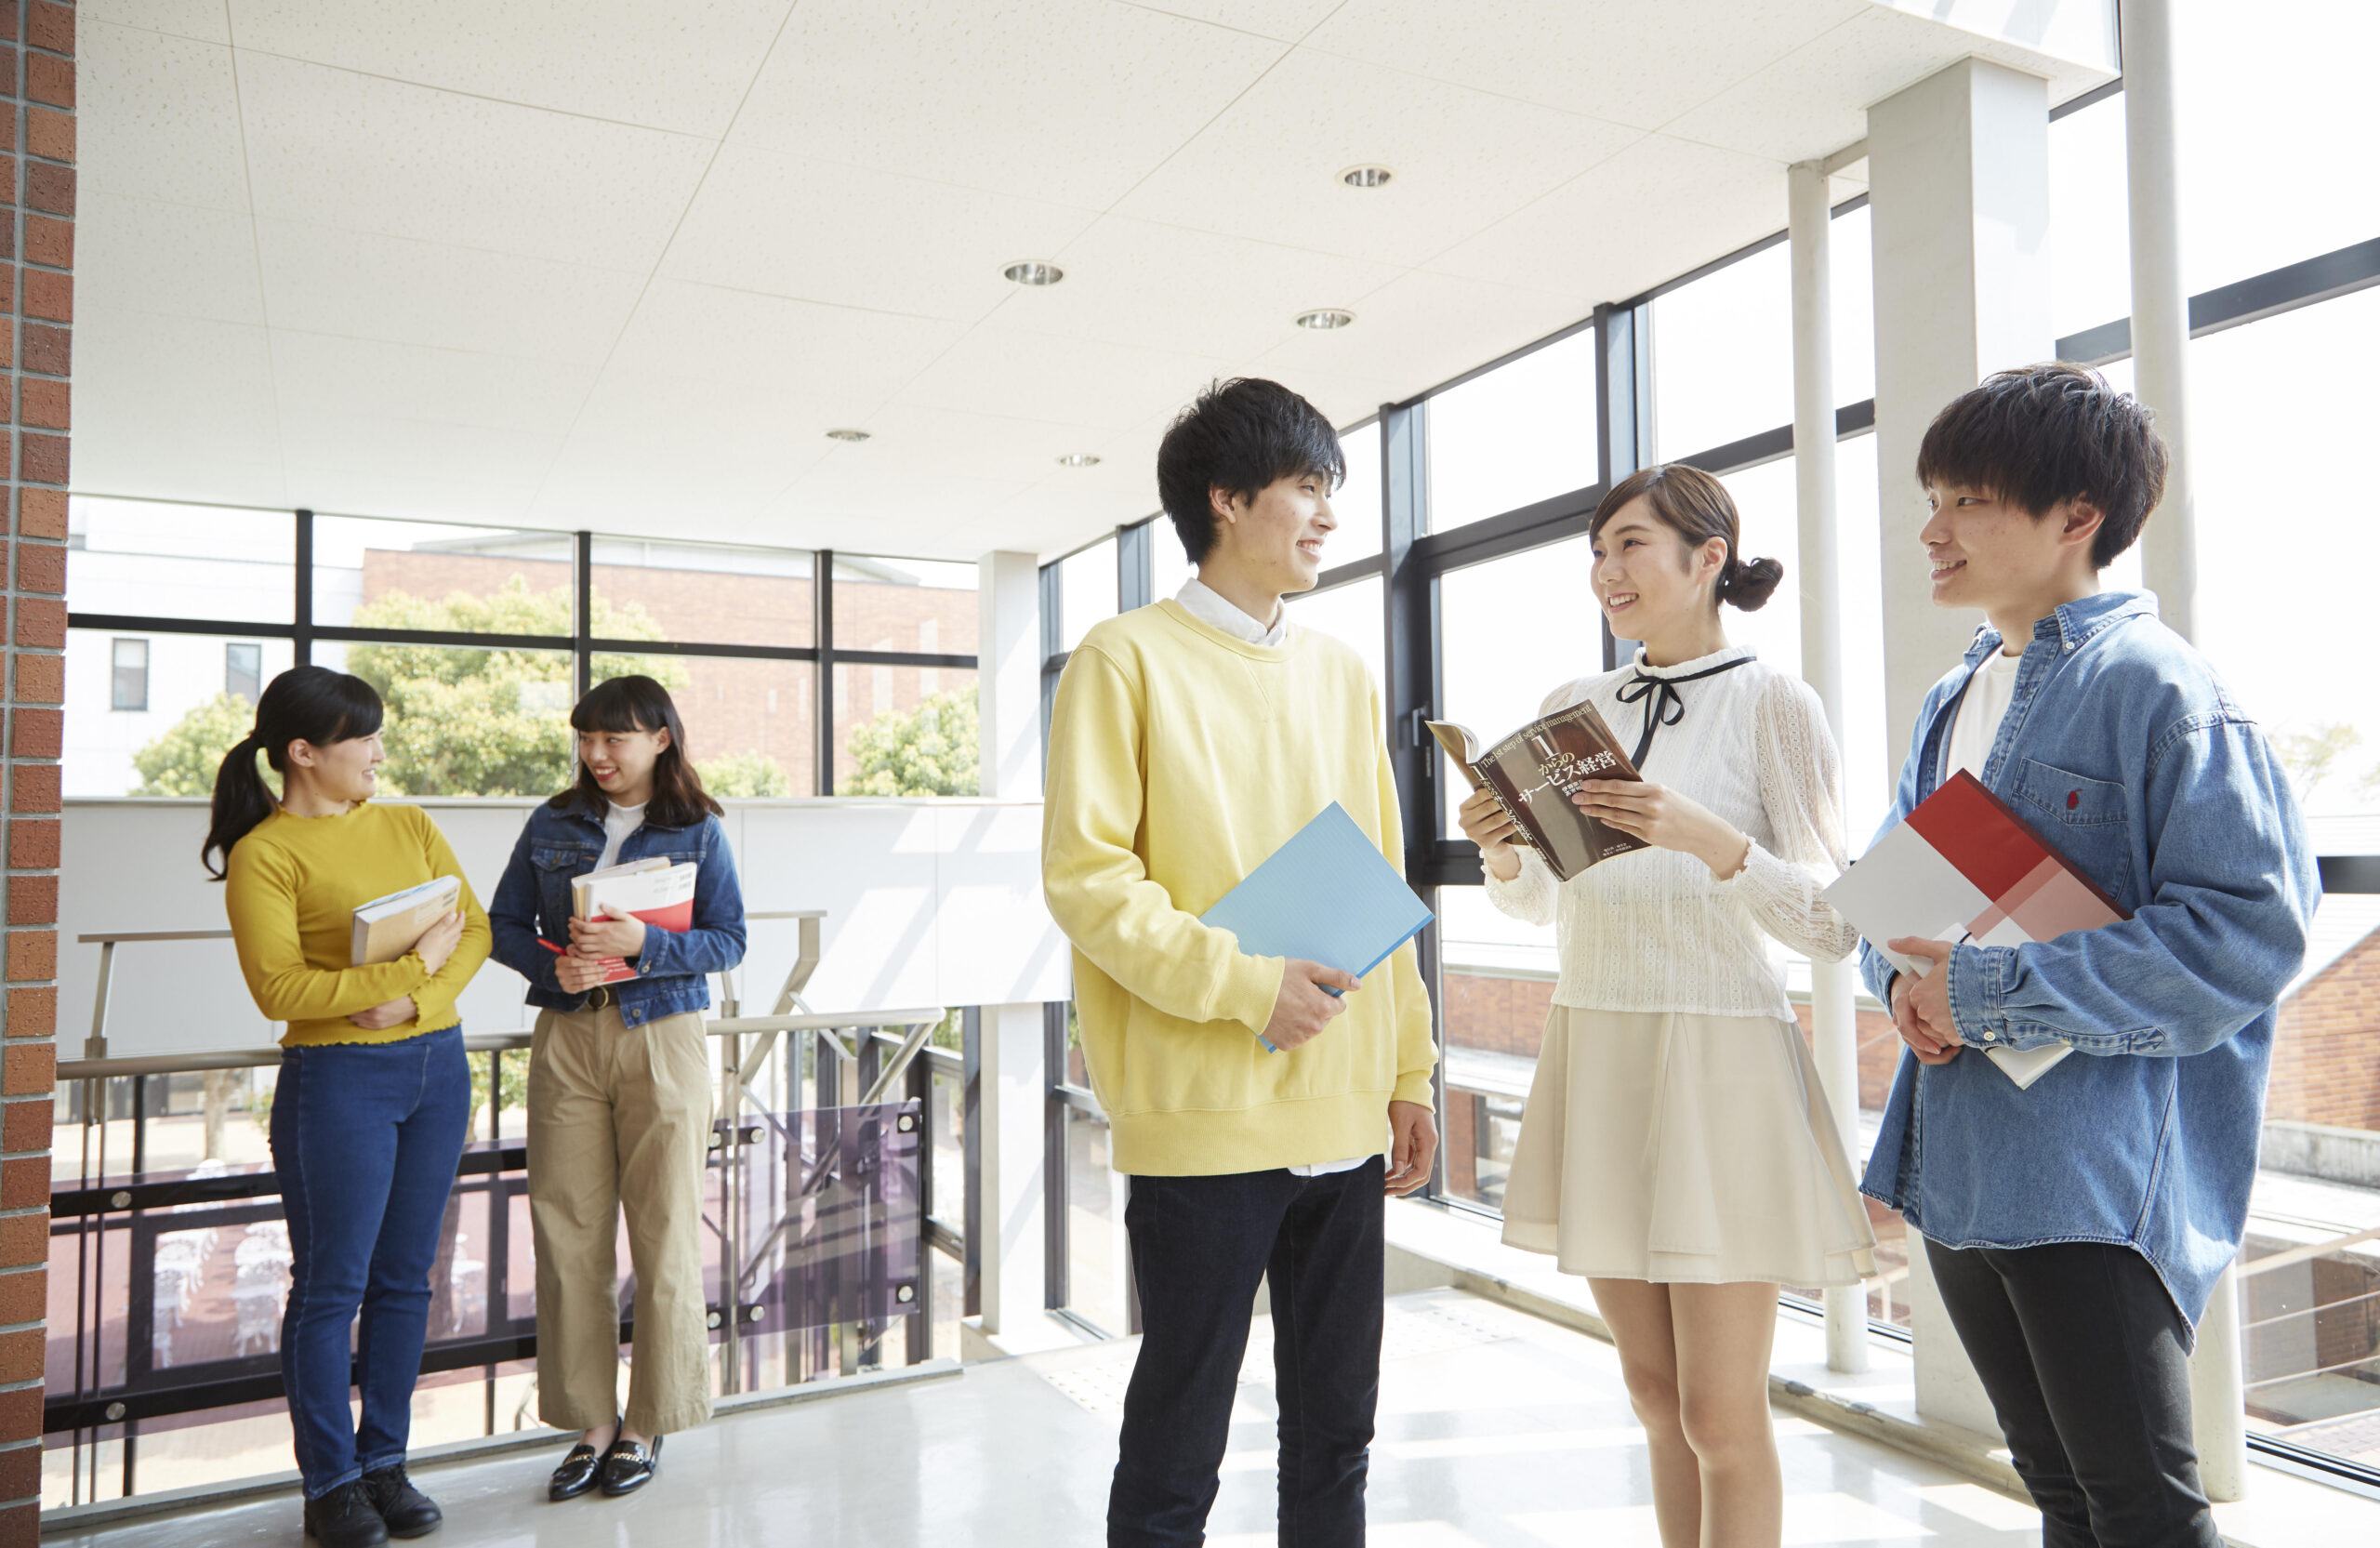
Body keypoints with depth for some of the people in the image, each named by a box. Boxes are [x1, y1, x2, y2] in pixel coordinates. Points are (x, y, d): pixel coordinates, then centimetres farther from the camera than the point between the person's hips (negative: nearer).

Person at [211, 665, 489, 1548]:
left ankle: (385, 1464, 25)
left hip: (437, 1065, 5)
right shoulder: (263, 855, -8)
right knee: (331, 1285, 4)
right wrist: (411, 966, -18)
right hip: (337, 1078, -5)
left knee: (405, 1278, 12)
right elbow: (281, 989, -16)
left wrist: (419, 1002, -12)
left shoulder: (409, 825, 9)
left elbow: (474, 928, 5)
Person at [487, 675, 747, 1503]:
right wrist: (553, 965, -10)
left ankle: (648, 1424, 18)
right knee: (568, 1233, 4)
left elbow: (728, 939, -3)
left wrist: (643, 943, -19)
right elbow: (504, 923, 10)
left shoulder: (698, 830, 1)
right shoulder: (552, 824, 8)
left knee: (663, 1232, 2)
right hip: (565, 1038, 3)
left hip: (662, 1038, -2)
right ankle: (591, 1421, 19)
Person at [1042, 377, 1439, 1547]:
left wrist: (1408, 1070, 13)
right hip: (1206, 1116, -6)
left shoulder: (1341, 674, 14)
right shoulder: (1129, 659, -4)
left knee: (1336, 1431, 16)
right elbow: (1085, 876, -11)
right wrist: (1243, 983, -20)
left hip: (1344, 1114, 6)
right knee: (1177, 1450, 6)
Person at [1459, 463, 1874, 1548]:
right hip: (1594, 1057, 5)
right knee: (1653, 1393, 17)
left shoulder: (1775, 706, -7)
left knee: (1722, 1415, 3)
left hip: (1718, 1059, -5)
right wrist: (1501, 855, -5)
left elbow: (1836, 926, -11)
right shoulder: (1571, 707, 9)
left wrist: (1713, 840, -25)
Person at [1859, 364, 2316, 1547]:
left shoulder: (2158, 690, -12)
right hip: (1958, 1171, 8)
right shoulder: (1953, 701, 12)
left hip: (2096, 1178, -8)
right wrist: (1903, 980, -4)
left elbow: (2249, 931, -21)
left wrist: (1986, 988, -21)